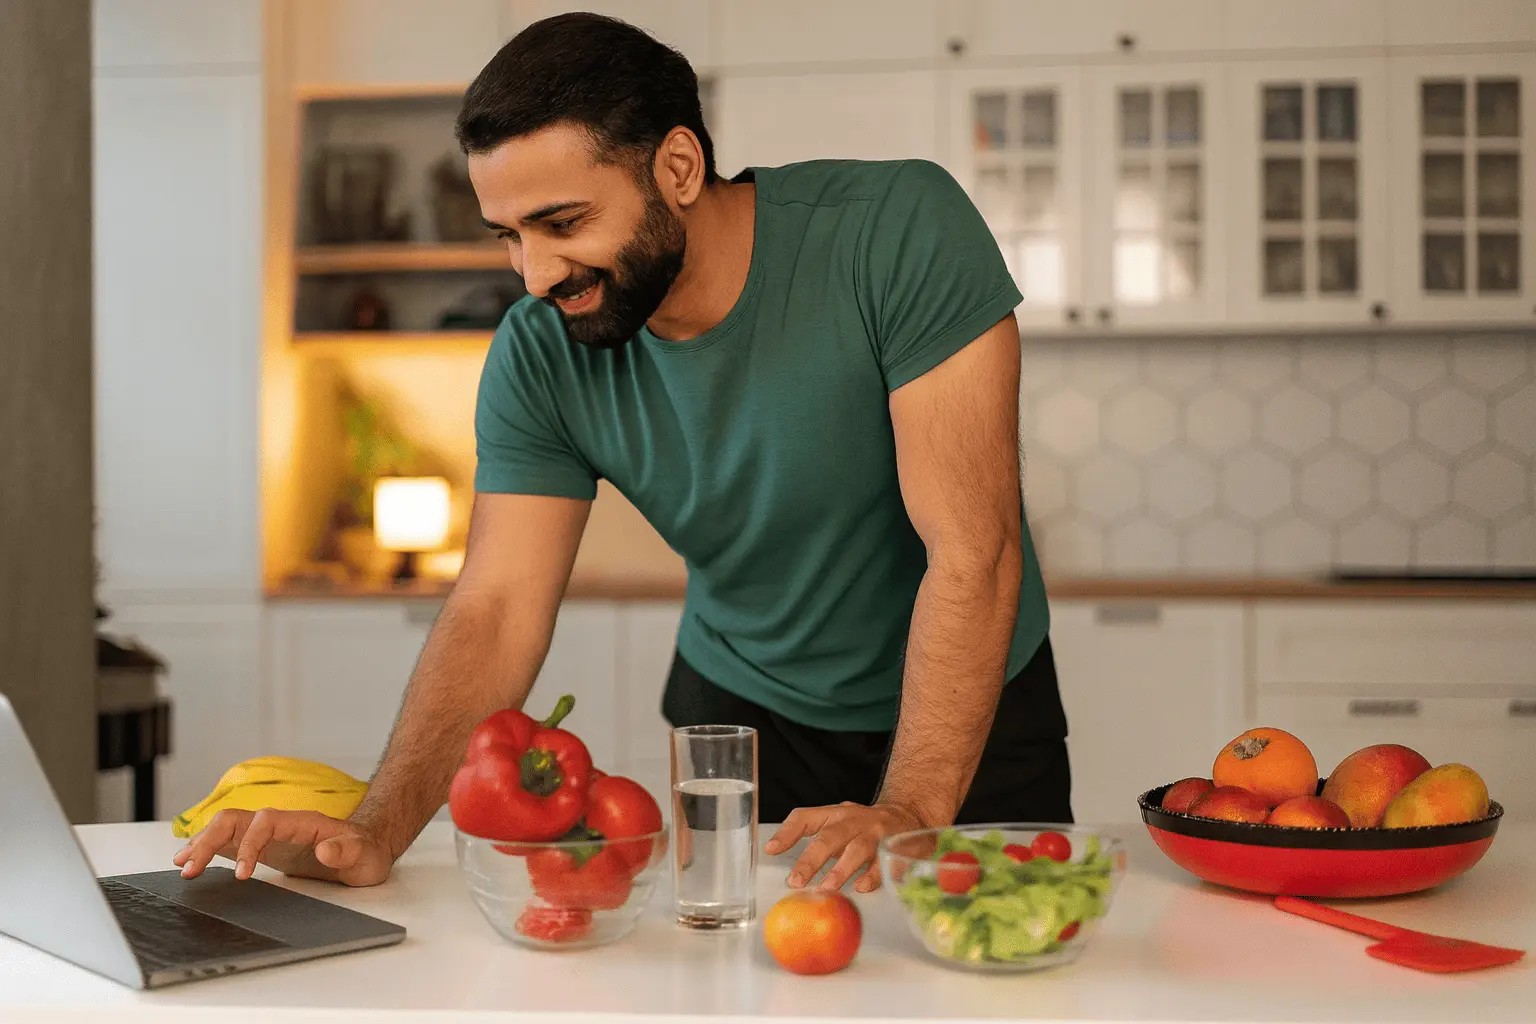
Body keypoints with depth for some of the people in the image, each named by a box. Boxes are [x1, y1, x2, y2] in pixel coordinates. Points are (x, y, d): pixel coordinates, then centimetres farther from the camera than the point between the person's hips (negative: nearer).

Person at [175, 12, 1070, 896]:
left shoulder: (900, 233, -26)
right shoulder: (537, 359, -14)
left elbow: (972, 552, -28)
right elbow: (498, 607, -16)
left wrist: (909, 814, -34)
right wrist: (379, 830, -31)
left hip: (974, 712, -2)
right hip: (743, 708, 2)